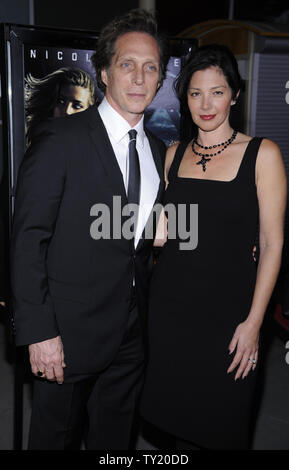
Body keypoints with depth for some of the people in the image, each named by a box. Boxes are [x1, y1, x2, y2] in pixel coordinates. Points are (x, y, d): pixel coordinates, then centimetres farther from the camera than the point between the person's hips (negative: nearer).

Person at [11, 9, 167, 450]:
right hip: (70, 332, -5)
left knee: (115, 437, 20)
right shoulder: (59, 139, -13)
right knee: (56, 434, 13)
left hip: (132, 331, 6)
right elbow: (28, 240, -15)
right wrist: (40, 332, -17)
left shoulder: (157, 150, 7)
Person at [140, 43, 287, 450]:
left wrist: (253, 322, -12)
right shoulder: (174, 153, 6)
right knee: (176, 412, 15)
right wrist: (157, 230, -7)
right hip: (170, 304, 4)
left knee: (222, 422, 9)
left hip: (227, 308, -3)